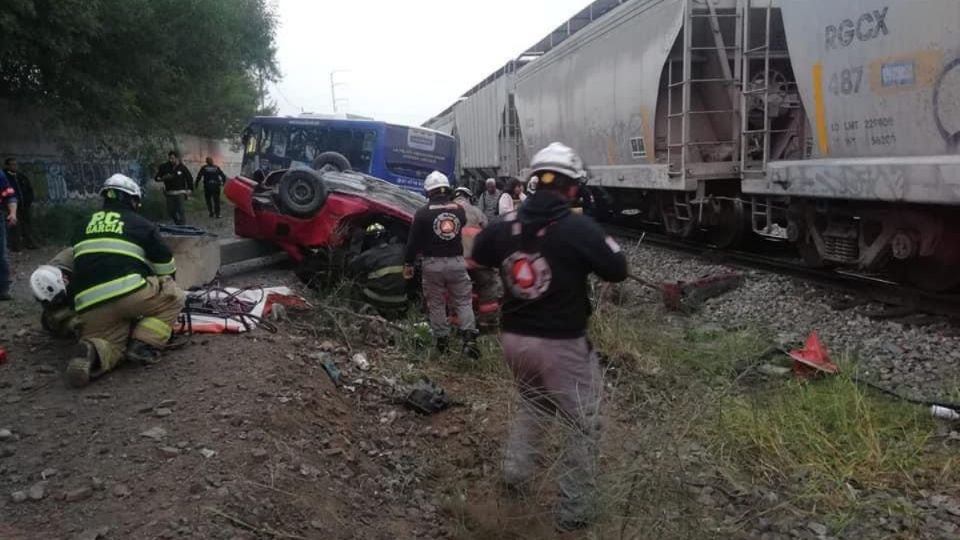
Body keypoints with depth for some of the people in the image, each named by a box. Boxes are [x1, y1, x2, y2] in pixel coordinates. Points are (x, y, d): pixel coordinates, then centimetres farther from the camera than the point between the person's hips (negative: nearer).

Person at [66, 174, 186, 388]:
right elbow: (165, 266, 17)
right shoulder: (140, 224, 12)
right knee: (174, 296, 17)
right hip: (128, 292, -4)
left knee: (113, 345, 21)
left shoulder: (87, 226, 27)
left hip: (89, 305, 5)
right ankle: (144, 344, -3)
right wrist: (167, 283, 38)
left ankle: (94, 351, -17)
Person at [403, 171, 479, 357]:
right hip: (456, 262, 2)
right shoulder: (459, 209, 2)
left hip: (433, 264, -2)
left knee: (436, 304, 11)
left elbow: (414, 241, -5)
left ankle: (442, 340, 15)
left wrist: (408, 263, 4)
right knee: (464, 301, 7)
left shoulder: (423, 213, -7)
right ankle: (469, 337, -8)